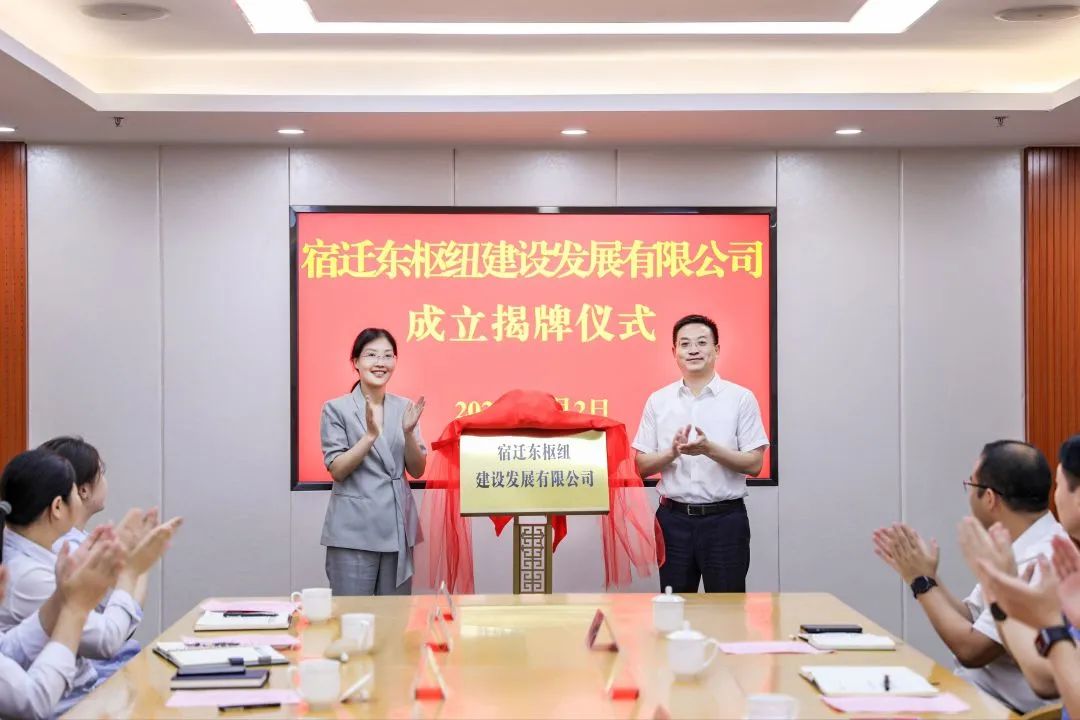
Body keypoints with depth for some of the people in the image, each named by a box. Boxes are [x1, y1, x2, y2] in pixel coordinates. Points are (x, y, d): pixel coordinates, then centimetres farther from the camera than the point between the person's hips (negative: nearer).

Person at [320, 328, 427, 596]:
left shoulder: (404, 408, 9)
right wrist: (371, 434, -20)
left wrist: (408, 433, -10)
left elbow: (417, 470, 7)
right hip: (354, 531, -4)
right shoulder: (337, 409, -3)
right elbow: (337, 470, -9)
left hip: (398, 528, 4)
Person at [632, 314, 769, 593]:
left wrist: (709, 449, -20)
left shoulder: (741, 398, -1)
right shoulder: (658, 401, 6)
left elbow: (754, 465, -5)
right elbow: (642, 466, 5)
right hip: (674, 517, 2)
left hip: (725, 518, -2)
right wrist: (672, 452, -15)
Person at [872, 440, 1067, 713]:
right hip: (983, 689, 8)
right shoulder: (1014, 548, 7)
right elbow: (969, 619, 13)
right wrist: (922, 575, 5)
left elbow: (970, 650, -22)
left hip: (1009, 708, -8)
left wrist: (923, 582, -12)